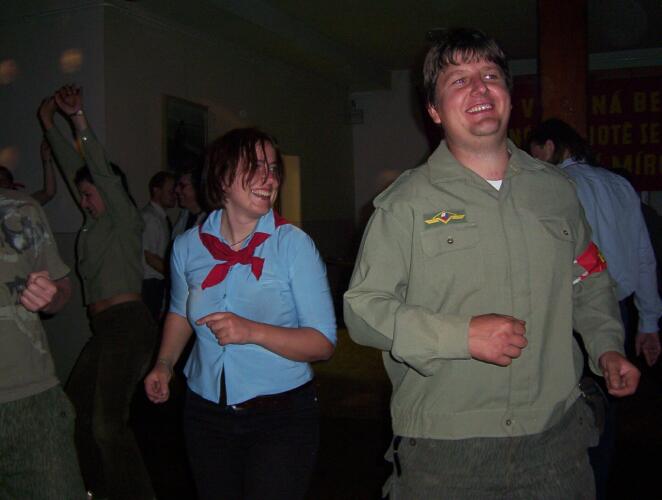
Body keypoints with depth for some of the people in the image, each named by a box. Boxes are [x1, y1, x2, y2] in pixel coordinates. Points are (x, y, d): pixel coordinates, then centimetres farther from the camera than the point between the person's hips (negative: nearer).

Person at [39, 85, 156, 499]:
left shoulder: (125, 219, -3)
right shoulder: (96, 222, 17)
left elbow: (103, 170, -15)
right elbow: (74, 169, 20)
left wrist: (80, 119, -19)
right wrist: (50, 124, 22)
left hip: (129, 325, -9)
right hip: (106, 329, 9)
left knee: (108, 423, -16)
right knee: (77, 407, 13)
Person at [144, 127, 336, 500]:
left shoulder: (294, 244, -11)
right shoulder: (188, 246, 0)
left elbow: (324, 343, -14)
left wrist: (253, 331, -26)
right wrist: (165, 364, 11)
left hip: (282, 417, -3)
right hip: (206, 415, 4)